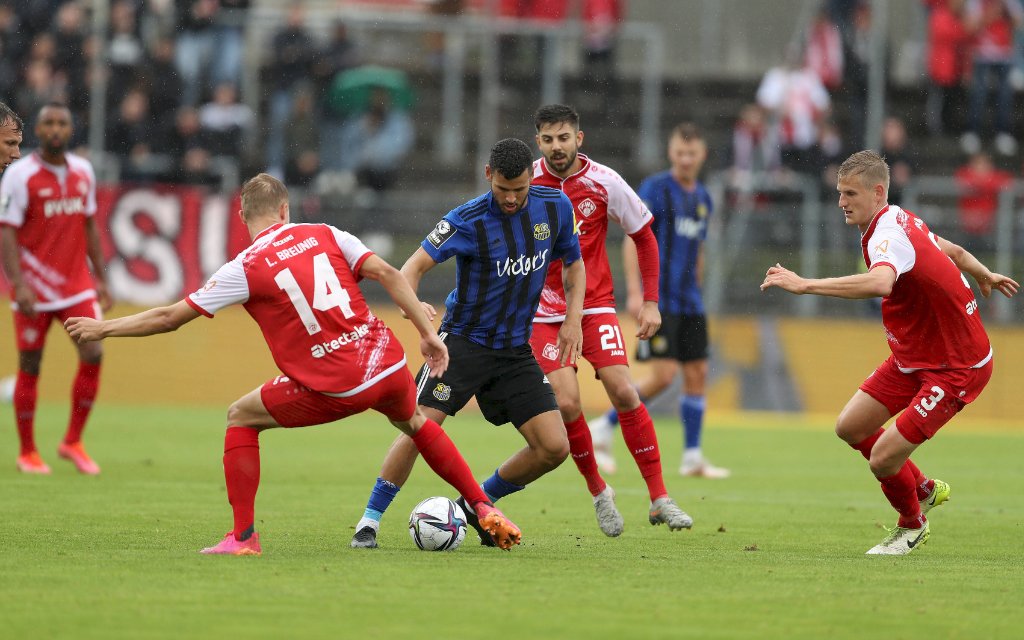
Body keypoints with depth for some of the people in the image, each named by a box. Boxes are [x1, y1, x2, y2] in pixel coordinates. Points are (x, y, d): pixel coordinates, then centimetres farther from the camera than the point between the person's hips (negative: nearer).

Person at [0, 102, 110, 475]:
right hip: (35, 289, -4)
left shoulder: (83, 172, 7)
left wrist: (101, 280, 15)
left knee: (93, 355, -8)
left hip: (77, 286, 4)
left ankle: (73, 442, 7)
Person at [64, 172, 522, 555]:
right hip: (387, 366, 4)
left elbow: (170, 318, 0)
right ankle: (485, 510, 34)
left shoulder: (245, 268, -2)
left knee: (241, 417, 15)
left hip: (334, 389, -4)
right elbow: (386, 273, 0)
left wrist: (103, 328, 11)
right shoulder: (325, 235, 8)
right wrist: (427, 334, 4)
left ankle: (243, 536, 7)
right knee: (414, 422, 36)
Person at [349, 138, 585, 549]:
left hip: (516, 350, 4)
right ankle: (369, 520, -5)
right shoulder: (468, 220, -17)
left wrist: (573, 320, 0)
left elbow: (573, 264, 13)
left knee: (554, 448, -5)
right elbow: (415, 266, -19)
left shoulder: (555, 207, -4)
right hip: (463, 340, -4)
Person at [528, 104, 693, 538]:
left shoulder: (604, 183, -7)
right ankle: (599, 493, 7)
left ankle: (659, 498, -7)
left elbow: (644, 237, 5)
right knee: (567, 402, -15)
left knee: (623, 391, -15)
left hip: (596, 304, 0)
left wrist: (650, 301, 1)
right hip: (545, 312, 0)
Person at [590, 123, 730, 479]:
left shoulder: (703, 199, 14)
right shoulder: (655, 189, -6)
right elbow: (632, 240, -10)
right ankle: (603, 429, 0)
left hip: (689, 303, 7)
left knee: (697, 373, 4)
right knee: (664, 375, -14)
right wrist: (635, 292, -17)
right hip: (659, 299, -7)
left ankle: (692, 458, 10)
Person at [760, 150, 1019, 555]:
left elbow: (880, 282, -54)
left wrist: (805, 285, -56)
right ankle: (924, 490, 30)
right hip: (912, 357, 10)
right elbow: (953, 251, 20)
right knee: (850, 427, 8)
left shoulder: (889, 236, -29)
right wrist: (984, 275, 41)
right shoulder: (900, 220, 1)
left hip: (956, 368, -10)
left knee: (882, 460, -12)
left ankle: (911, 525, 20)